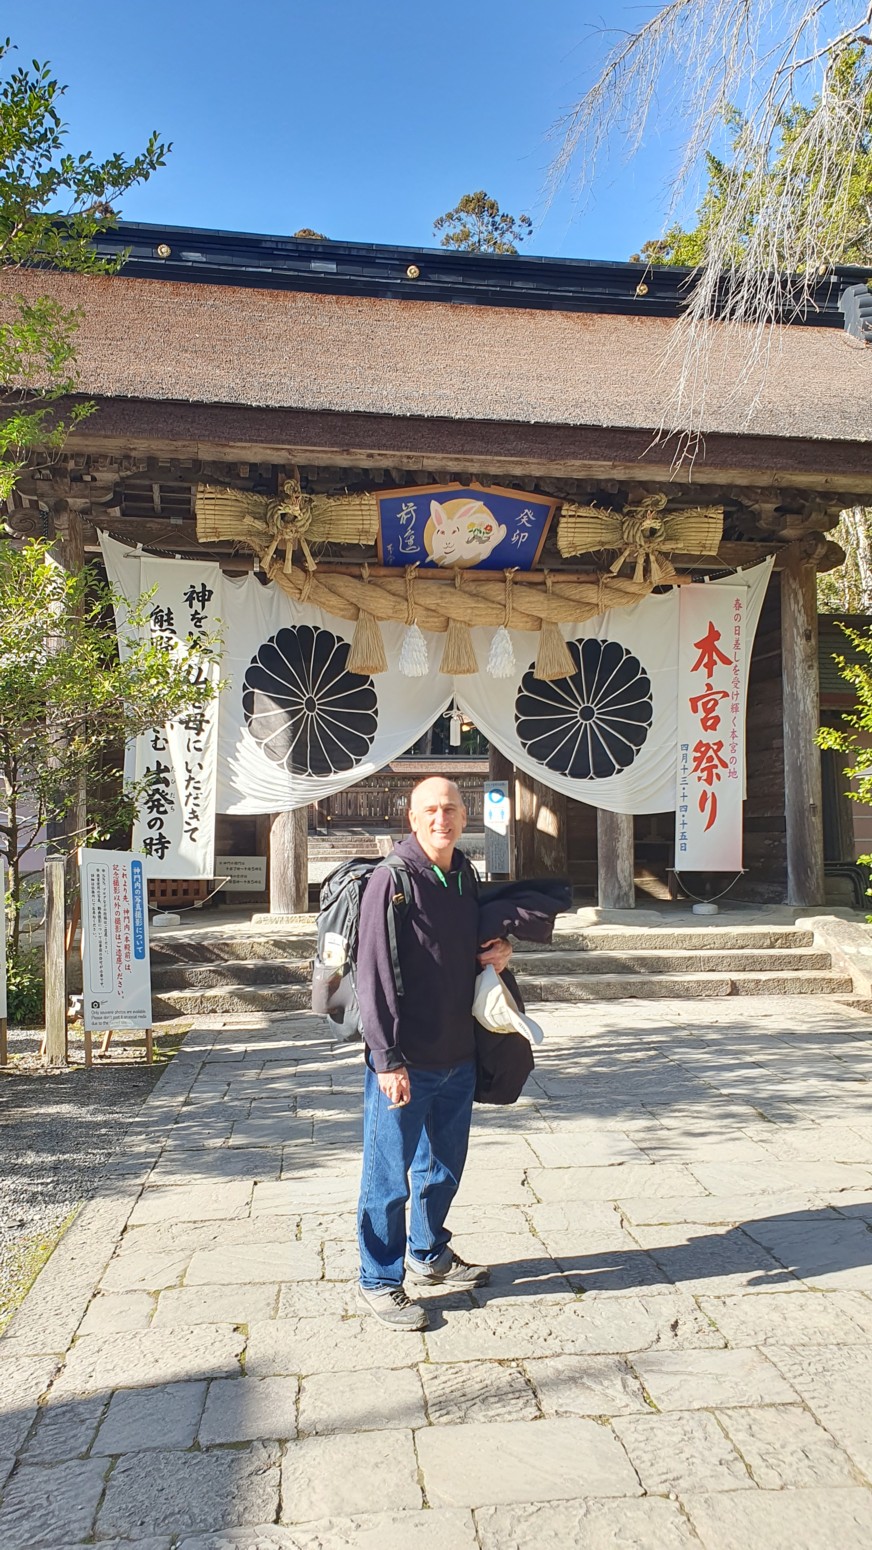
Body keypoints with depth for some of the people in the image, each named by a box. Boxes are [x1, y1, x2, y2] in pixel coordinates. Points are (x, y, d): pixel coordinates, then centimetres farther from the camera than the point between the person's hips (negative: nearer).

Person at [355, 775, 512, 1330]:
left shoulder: (466, 877, 6)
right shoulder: (391, 881, -16)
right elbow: (375, 976, -18)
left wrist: (501, 949, 0)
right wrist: (388, 1060, -20)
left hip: (459, 1057, 7)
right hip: (405, 1065, -7)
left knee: (444, 1169, 22)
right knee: (390, 1177, 7)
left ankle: (429, 1254, 43)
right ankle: (380, 1281, 25)